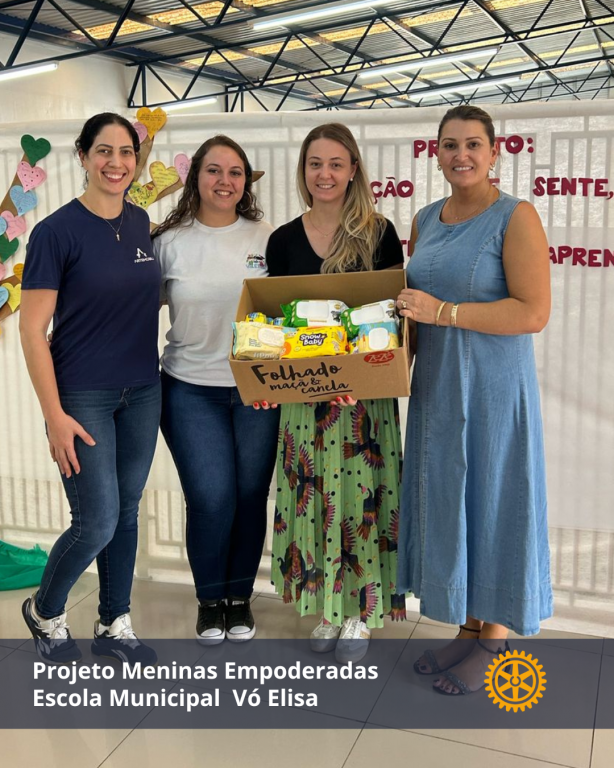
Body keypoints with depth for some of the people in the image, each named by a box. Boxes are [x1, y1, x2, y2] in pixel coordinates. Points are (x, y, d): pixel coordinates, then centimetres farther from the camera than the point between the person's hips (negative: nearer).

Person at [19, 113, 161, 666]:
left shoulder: (141, 223, 5)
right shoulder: (57, 231, -12)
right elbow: (32, 328, -12)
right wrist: (54, 415, -16)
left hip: (143, 391, 6)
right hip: (83, 396, -5)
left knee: (127, 511, 12)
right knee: (98, 522, -4)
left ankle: (115, 625, 30)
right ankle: (45, 611, 25)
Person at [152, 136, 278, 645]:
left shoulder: (266, 238, 3)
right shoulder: (170, 241, 2)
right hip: (192, 389, -1)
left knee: (251, 495, 7)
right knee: (211, 498, -4)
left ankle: (240, 594, 29)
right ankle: (210, 598, 22)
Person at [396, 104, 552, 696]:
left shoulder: (516, 217, -10)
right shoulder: (425, 221, 10)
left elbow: (533, 312, -18)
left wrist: (443, 311, -21)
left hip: (493, 389, -6)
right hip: (435, 387, 7)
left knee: (492, 507, 4)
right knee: (446, 506, 13)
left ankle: (494, 638, 23)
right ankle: (466, 629, 30)